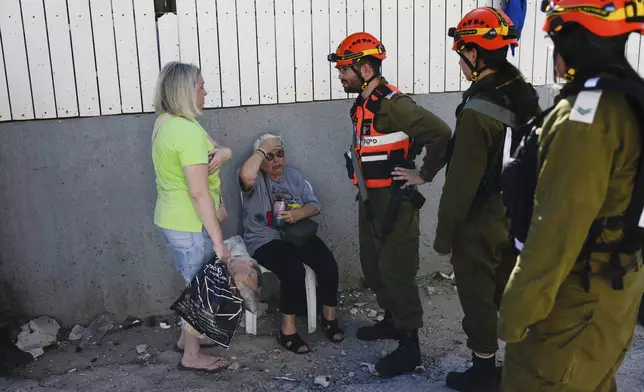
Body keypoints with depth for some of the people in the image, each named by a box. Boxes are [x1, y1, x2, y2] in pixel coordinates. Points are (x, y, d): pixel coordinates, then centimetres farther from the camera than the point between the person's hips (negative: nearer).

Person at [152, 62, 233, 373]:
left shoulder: (165, 123, 8)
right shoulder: (189, 131, -24)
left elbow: (219, 149, 11)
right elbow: (199, 193, -27)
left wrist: (223, 153, -13)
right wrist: (218, 240, -21)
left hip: (171, 220, 10)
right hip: (190, 226, -9)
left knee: (194, 284, 25)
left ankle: (187, 337, 41)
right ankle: (192, 356, 23)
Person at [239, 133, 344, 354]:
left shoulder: (294, 175, 11)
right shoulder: (256, 180, -6)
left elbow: (314, 206, 6)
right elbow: (246, 175, -34)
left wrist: (297, 214, -16)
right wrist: (262, 149, -19)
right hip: (265, 240, -5)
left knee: (328, 264, -19)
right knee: (294, 269, -32)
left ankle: (329, 316, 3)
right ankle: (287, 330, -17)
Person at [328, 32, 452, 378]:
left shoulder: (393, 103, -20)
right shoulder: (361, 106, 10)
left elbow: (440, 133, -26)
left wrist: (425, 175, -17)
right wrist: (364, 191, 16)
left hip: (394, 202, -10)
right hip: (370, 199, 10)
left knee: (396, 271, -3)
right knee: (373, 266, 19)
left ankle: (409, 346, 9)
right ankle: (391, 320, 37)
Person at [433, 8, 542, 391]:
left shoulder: (478, 111, -23)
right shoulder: (526, 96, 2)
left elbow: (462, 182, -21)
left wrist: (445, 234, -11)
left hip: (480, 225, -8)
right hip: (516, 217, 8)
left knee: (479, 299, 8)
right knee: (508, 296, 20)